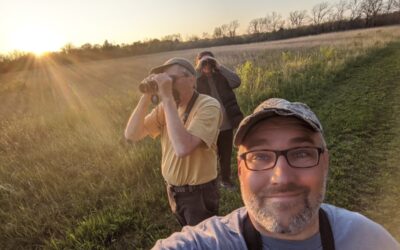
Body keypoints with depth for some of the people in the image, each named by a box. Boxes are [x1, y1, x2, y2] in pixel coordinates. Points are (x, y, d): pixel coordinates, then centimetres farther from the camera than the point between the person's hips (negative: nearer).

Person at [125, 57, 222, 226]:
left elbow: (183, 148, -37)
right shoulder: (166, 106, -3)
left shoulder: (208, 106, -23)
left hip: (199, 193, -6)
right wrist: (146, 97, -19)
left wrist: (167, 98, -34)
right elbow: (131, 135, -9)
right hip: (173, 190, 6)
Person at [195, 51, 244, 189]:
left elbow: (237, 82, -13)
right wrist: (198, 69, -19)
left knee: (226, 155, 17)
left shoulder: (221, 77, 3)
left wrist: (220, 67, -12)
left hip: (226, 125, 3)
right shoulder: (197, 79, -2)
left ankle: (225, 179, 38)